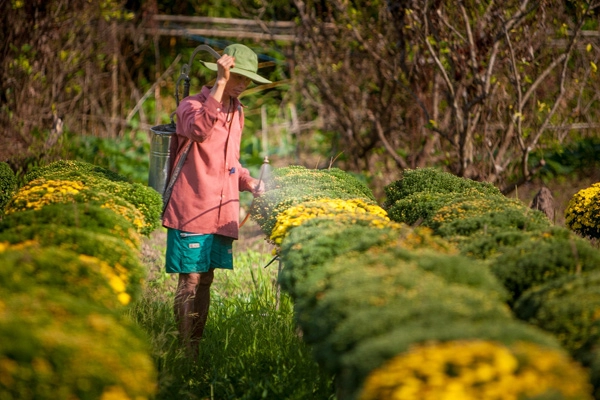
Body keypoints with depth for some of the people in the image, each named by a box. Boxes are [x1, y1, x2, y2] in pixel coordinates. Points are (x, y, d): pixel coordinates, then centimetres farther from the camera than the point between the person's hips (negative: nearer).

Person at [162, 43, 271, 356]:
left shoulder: (236, 111, 16)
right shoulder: (191, 105, -8)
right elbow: (199, 129, -33)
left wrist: (249, 182, 10)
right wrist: (220, 84, -33)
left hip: (221, 211, 7)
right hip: (191, 210, -7)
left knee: (206, 281, 10)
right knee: (190, 280, -7)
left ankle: (197, 350, 15)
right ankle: (185, 351, -2)